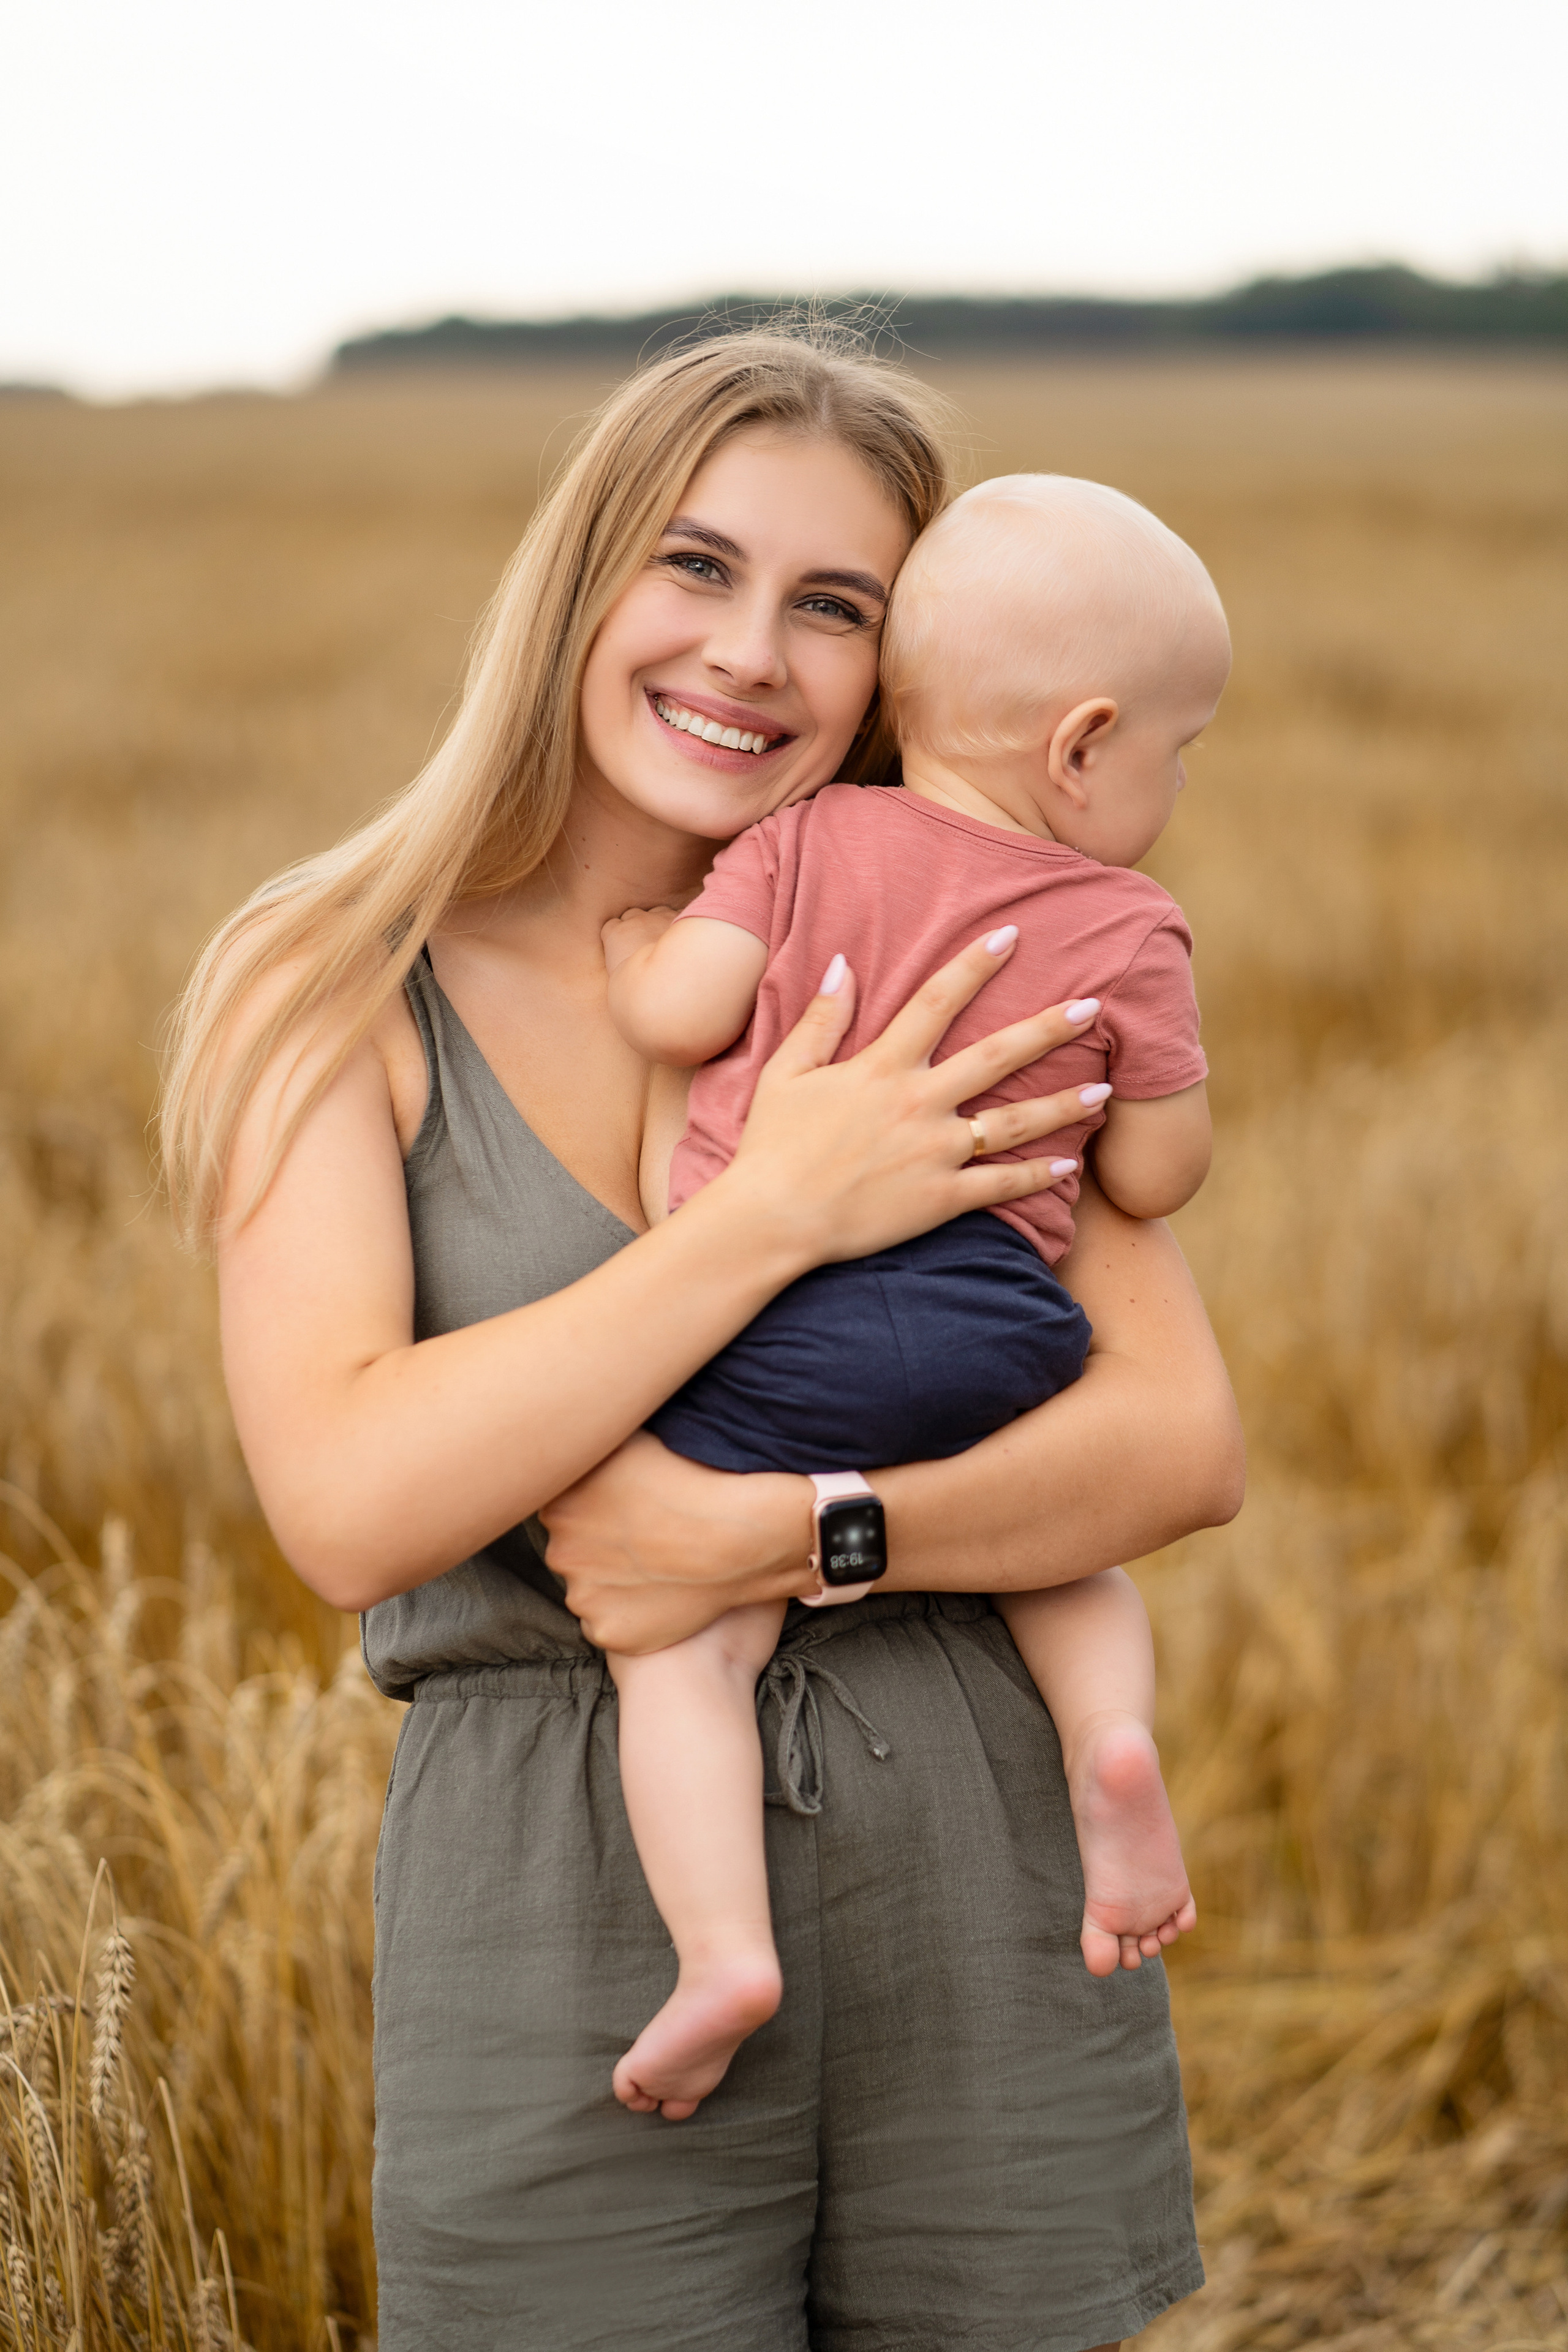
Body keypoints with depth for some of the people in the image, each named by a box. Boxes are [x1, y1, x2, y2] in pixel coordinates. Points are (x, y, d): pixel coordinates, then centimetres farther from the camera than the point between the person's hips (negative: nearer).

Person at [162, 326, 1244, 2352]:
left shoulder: (940, 981, 4)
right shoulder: (337, 992, -3)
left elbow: (1187, 1441, -4)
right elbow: (348, 1504, -16)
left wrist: (791, 1533, -18)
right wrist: (776, 1211, -21)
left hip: (977, 1887, 3)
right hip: (564, 1913, -2)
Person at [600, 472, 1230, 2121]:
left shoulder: (808, 842, 3)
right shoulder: (1129, 931, 3)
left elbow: (679, 1014, -4)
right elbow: (1155, 1179, 5)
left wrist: (633, 945, 17)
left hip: (763, 1325, -1)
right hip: (990, 1331, 1)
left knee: (687, 1645, 2)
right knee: (1064, 1550, 27)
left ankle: (722, 1949, -16)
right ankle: (1110, 1731, -2)